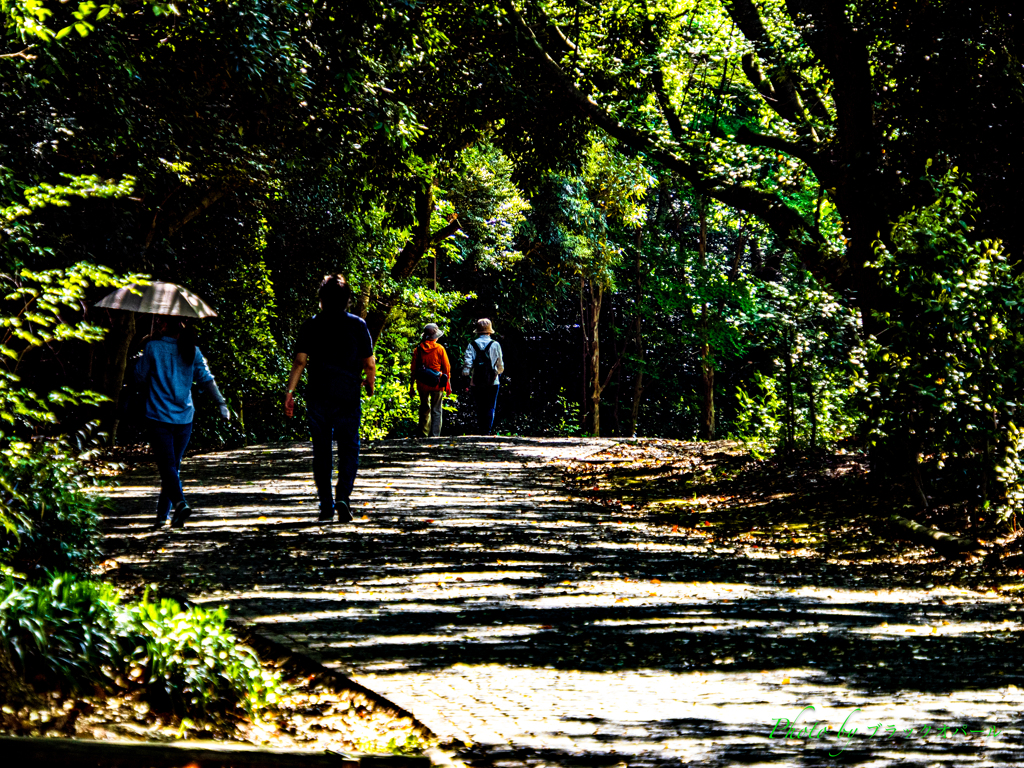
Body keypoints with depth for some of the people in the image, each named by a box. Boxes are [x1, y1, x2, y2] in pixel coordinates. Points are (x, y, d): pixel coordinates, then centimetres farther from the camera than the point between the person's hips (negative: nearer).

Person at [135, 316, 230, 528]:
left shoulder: (153, 348, -6)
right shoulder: (192, 351, 4)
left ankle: (180, 503, -30)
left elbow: (140, 377, 3)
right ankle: (162, 513, 20)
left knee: (167, 465, -7)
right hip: (184, 418, 4)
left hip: (159, 417, -4)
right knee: (174, 465, 15)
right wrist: (221, 402, 2)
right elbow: (206, 378, 0)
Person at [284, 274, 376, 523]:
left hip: (318, 396, 1)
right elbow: (369, 363, 1)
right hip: (348, 396, -1)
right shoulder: (357, 325, 0)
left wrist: (289, 392, -4)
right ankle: (343, 497, -13)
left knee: (322, 451, 9)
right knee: (349, 449, 6)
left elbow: (300, 361, -5)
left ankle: (326, 505, 9)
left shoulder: (311, 325, 1)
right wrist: (369, 384, 21)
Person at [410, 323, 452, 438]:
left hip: (422, 385, 3)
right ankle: (435, 434, -5)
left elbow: (414, 369, 4)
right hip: (437, 385, -3)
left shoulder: (418, 349, 0)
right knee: (436, 411, 3)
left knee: (424, 408, 17)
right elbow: (446, 367, -3)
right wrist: (448, 385, 6)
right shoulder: (439, 349, -7)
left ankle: (424, 433, 20)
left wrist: (412, 385, 12)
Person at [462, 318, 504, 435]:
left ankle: (480, 429, 15)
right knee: (490, 407, 4)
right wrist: (499, 372, 26)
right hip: (492, 382, -1)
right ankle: (487, 430, -3)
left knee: (479, 407, 13)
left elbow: (467, 362, -9)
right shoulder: (495, 345, -2)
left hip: (477, 382, 1)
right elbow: (500, 365, 5)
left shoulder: (472, 345, -1)